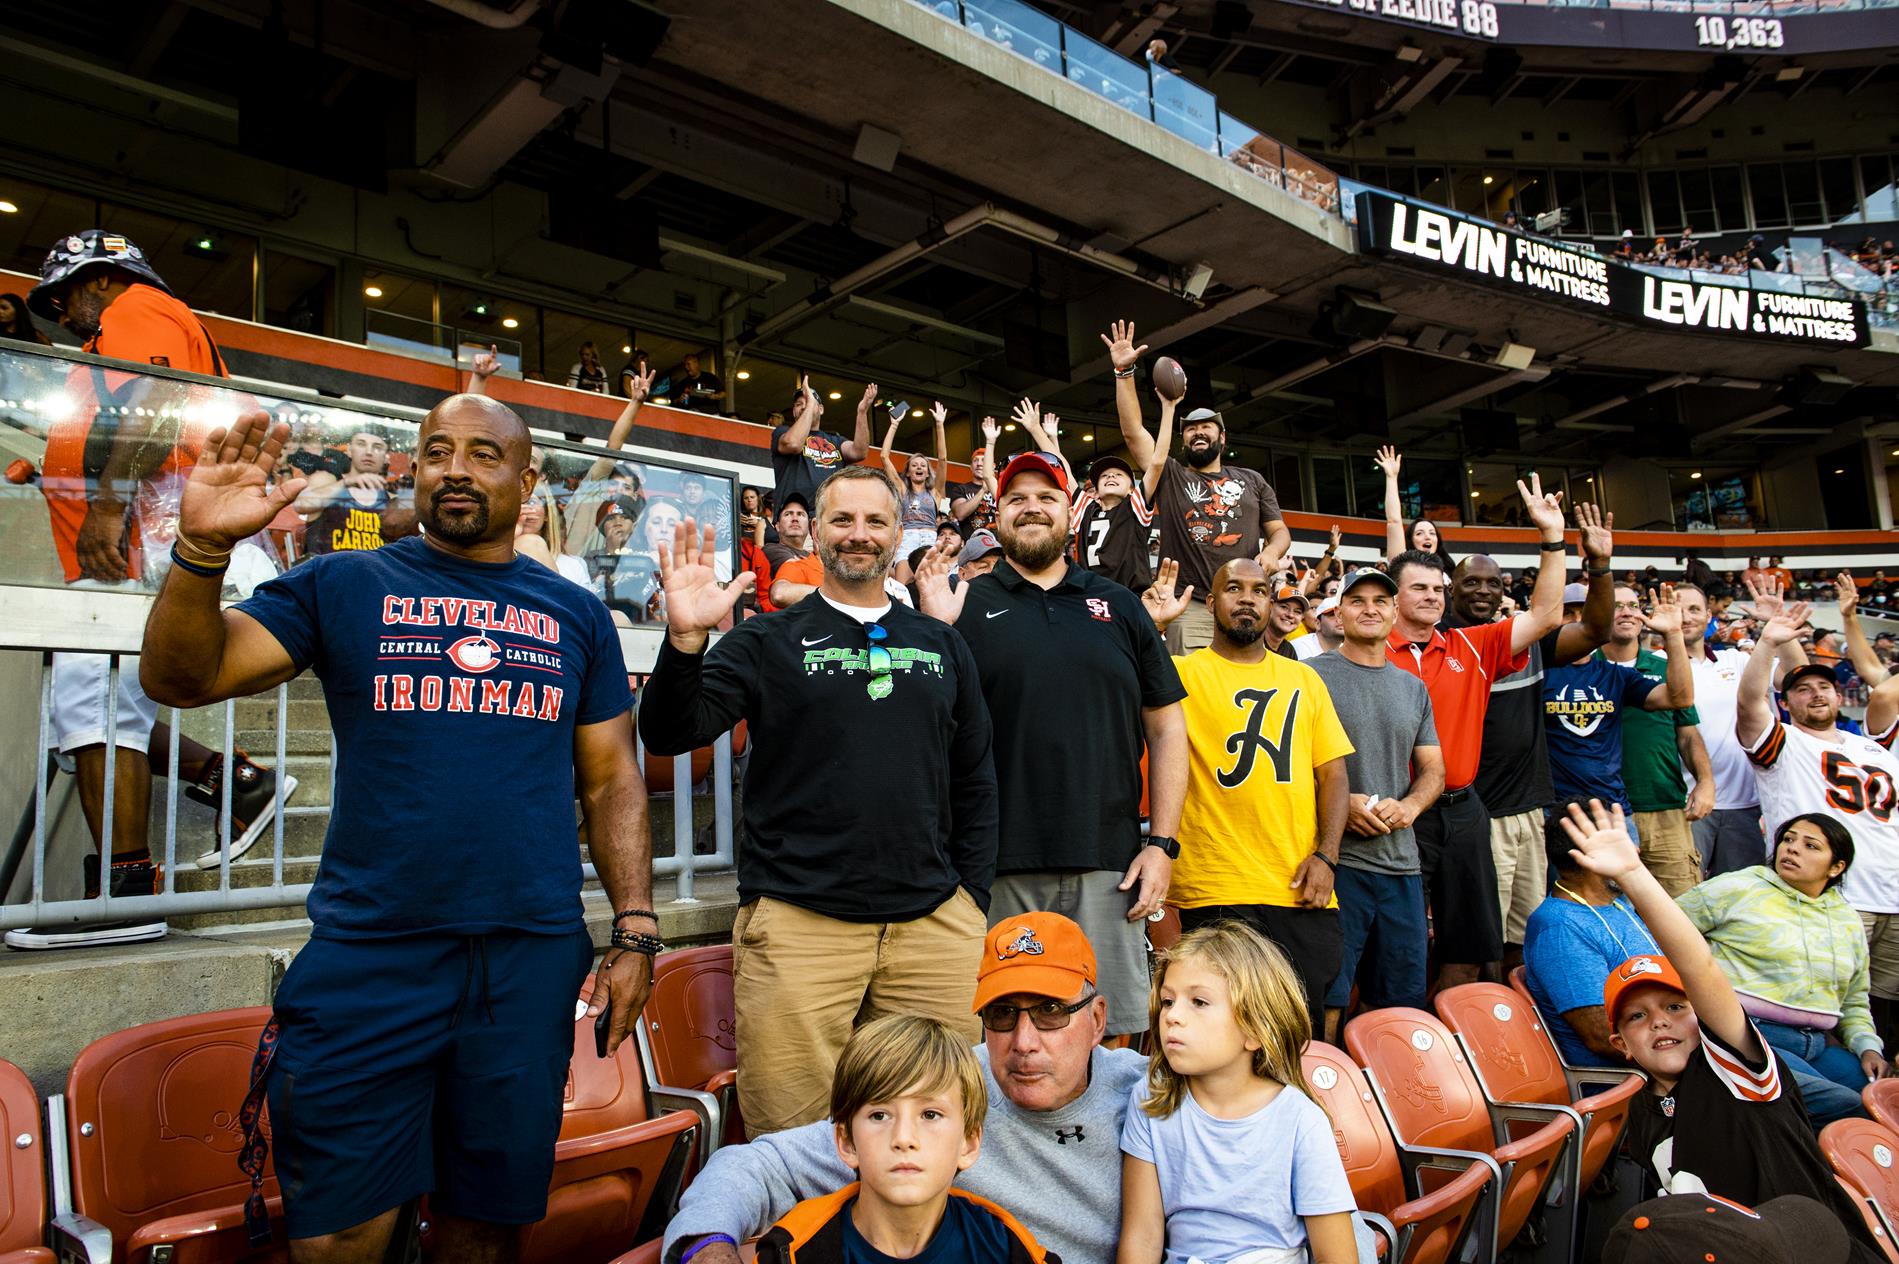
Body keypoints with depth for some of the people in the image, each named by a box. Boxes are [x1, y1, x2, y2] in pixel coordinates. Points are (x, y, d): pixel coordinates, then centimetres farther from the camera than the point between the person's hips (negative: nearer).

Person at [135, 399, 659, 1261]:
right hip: (368, 955, -1)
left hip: (532, 957, 2)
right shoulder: (344, 586, 4)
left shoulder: (576, 615, 7)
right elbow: (180, 678, -3)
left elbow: (612, 780, 8)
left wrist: (635, 932, 1)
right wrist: (203, 546, -20)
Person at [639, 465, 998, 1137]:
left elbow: (975, 781, 16)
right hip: (799, 925, -2)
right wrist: (686, 638, -22)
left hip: (935, 924, 3)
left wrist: (972, 900, 10)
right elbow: (669, 734, -6)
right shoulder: (767, 641, 4)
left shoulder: (942, 647, 13)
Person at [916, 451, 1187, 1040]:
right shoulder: (967, 604, 5)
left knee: (1113, 1035, 9)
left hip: (1108, 867, 2)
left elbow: (1166, 728, 11)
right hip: (999, 869, -2)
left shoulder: (1119, 605, 12)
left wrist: (1162, 843, 3)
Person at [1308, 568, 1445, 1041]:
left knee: (1403, 999, 12)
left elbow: (1433, 769, 17)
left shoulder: (1413, 687, 16)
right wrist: (1341, 803, -18)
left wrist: (1409, 806, -4)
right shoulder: (1311, 677, -2)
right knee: (1326, 1000, -3)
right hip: (1335, 859, -5)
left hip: (1401, 861, 6)